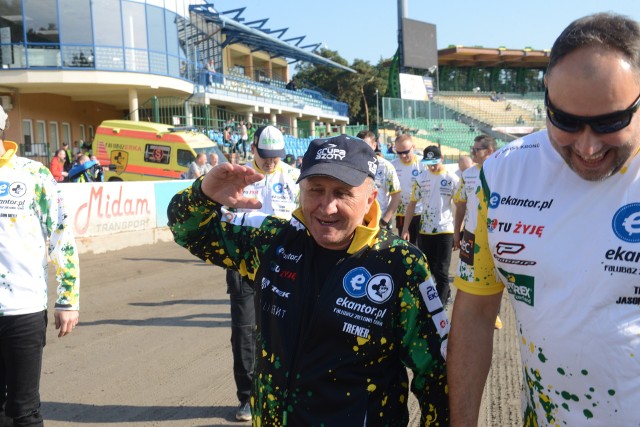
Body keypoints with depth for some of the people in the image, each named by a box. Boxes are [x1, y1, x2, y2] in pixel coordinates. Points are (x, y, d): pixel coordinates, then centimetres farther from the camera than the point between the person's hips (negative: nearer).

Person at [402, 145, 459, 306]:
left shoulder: (452, 178, -7)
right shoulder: (421, 178, 2)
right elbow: (412, 203, 5)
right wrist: (405, 228, 0)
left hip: (445, 230, -4)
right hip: (424, 231, 4)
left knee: (441, 271, -3)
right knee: (429, 269, 15)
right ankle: (445, 293, 36)